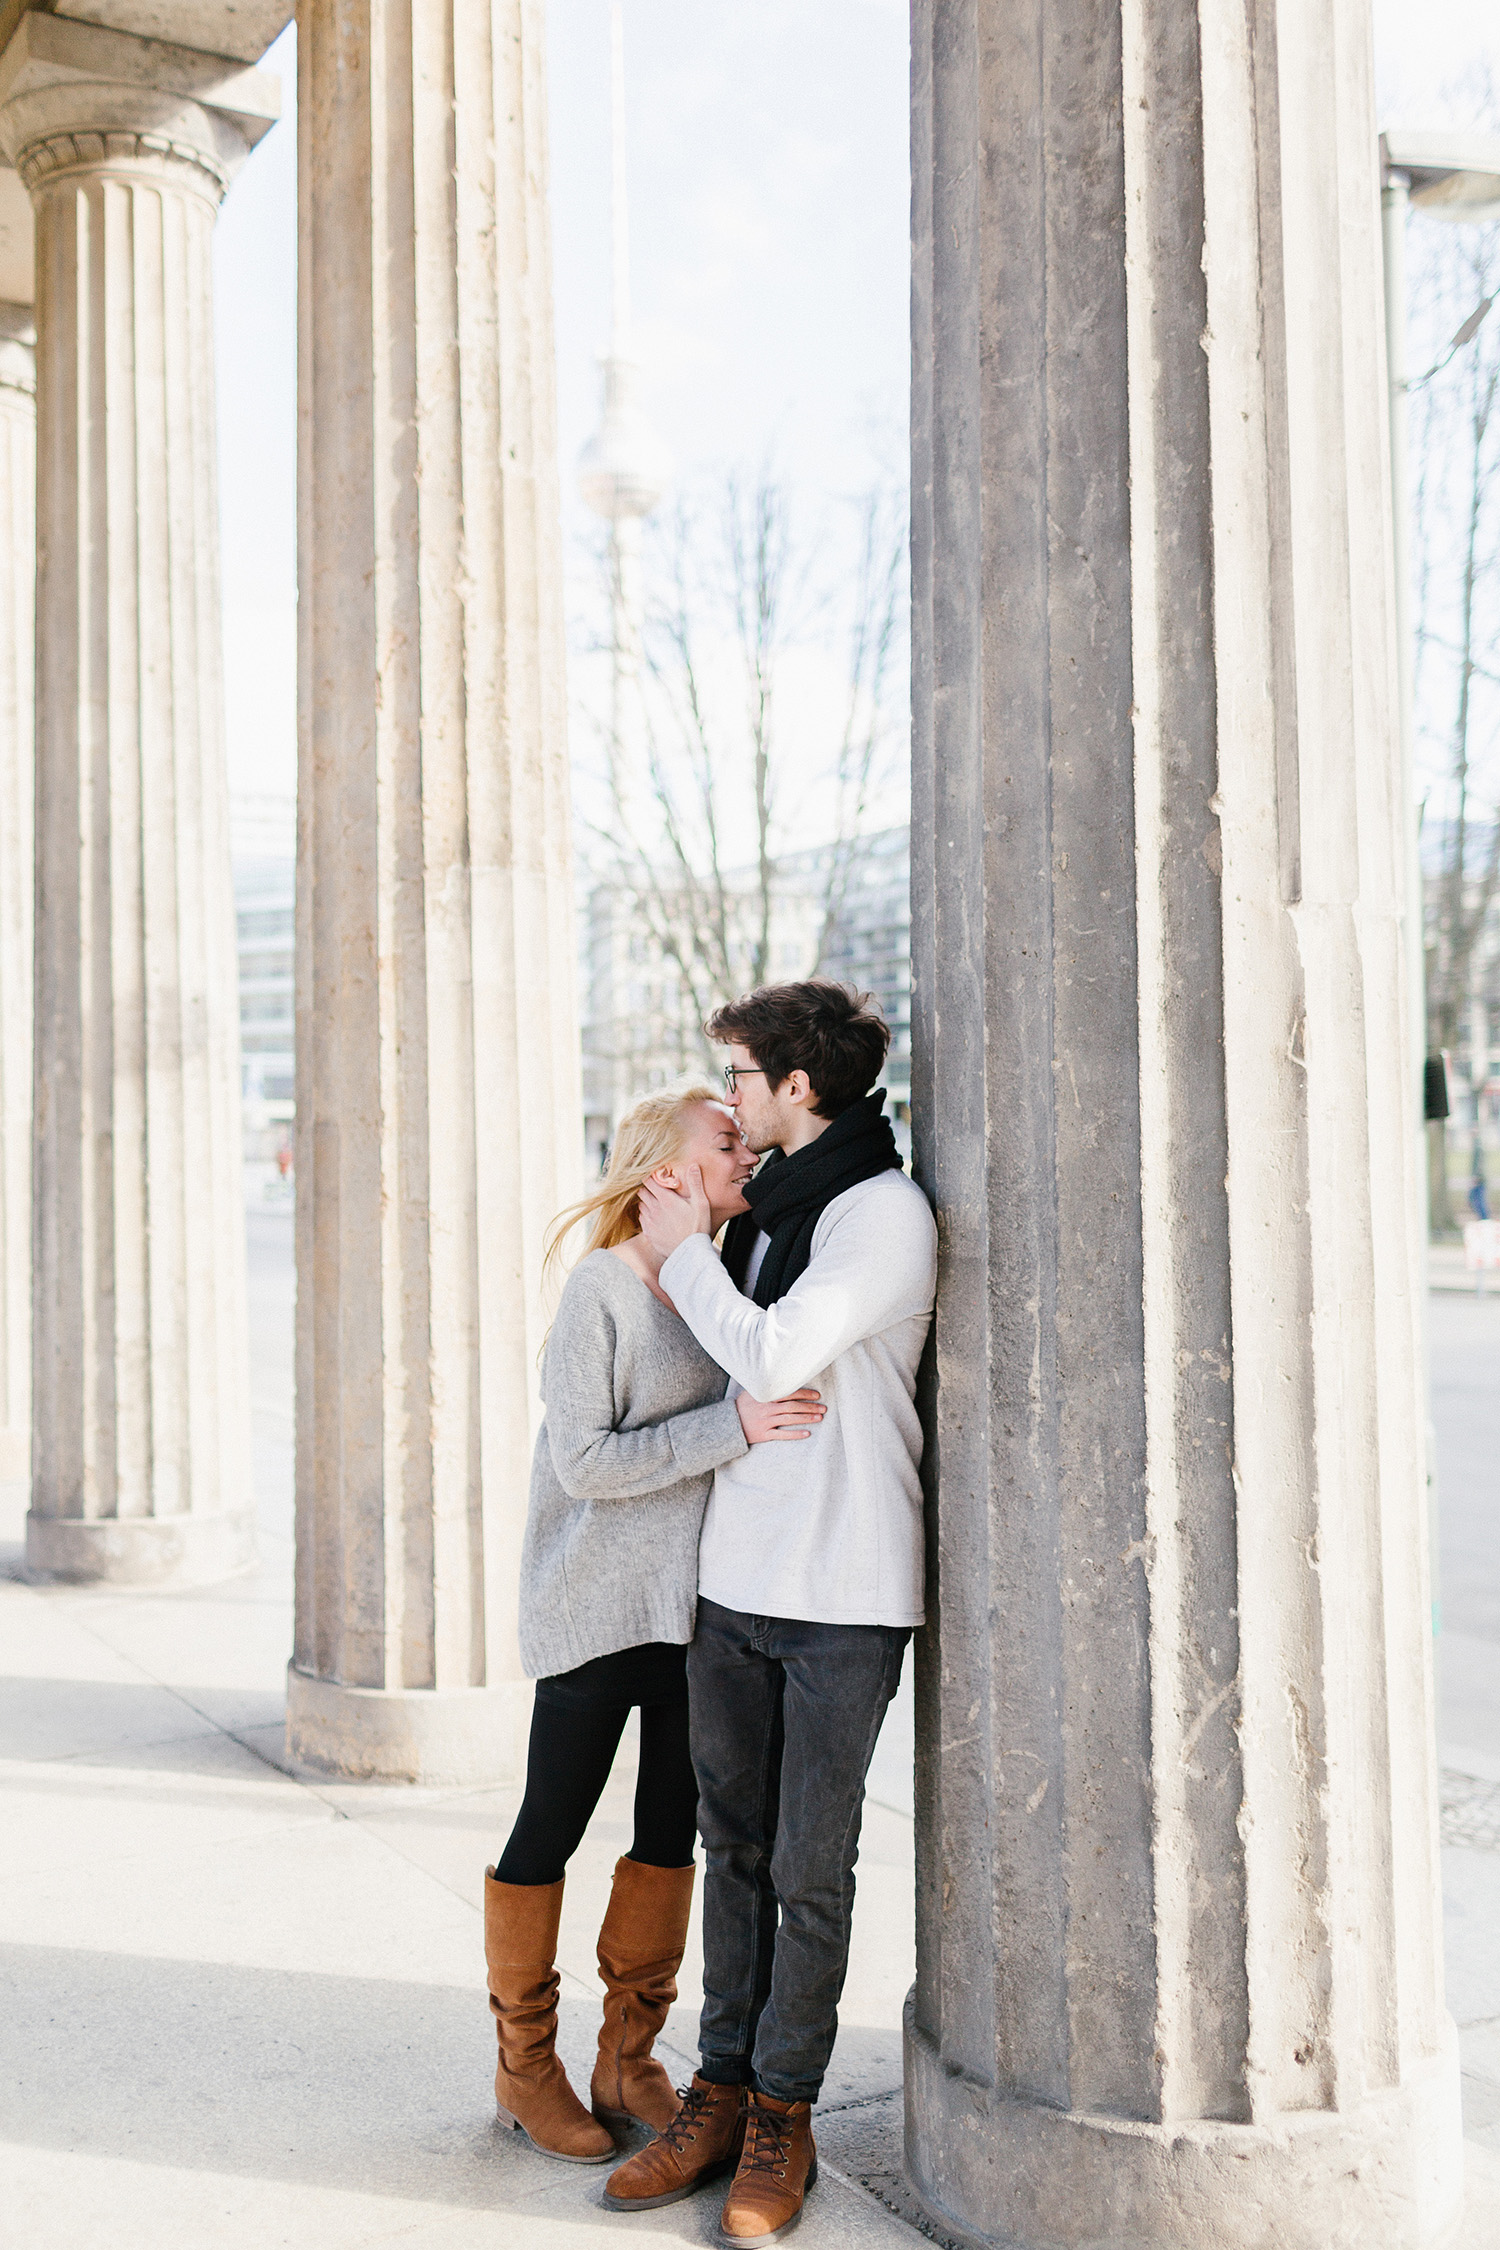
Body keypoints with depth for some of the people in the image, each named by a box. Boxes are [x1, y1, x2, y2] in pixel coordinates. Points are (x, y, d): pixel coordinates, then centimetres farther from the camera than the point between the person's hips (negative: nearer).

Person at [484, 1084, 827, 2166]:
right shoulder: (601, 1291, -16)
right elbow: (584, 1462, -21)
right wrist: (732, 1427, -26)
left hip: (691, 1601, 7)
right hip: (593, 1601, -7)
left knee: (671, 1825, 14)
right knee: (550, 1828, 7)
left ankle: (629, 2058, 29)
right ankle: (526, 2063, 25)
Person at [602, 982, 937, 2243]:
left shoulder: (886, 1212, -13)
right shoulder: (769, 1206, 12)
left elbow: (774, 1356, -22)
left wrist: (683, 1252, -8)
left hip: (845, 1596, -7)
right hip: (735, 1582, 7)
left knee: (811, 1869, 3)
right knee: (737, 1850, 14)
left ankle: (783, 2118, 19)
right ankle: (722, 2093, 26)